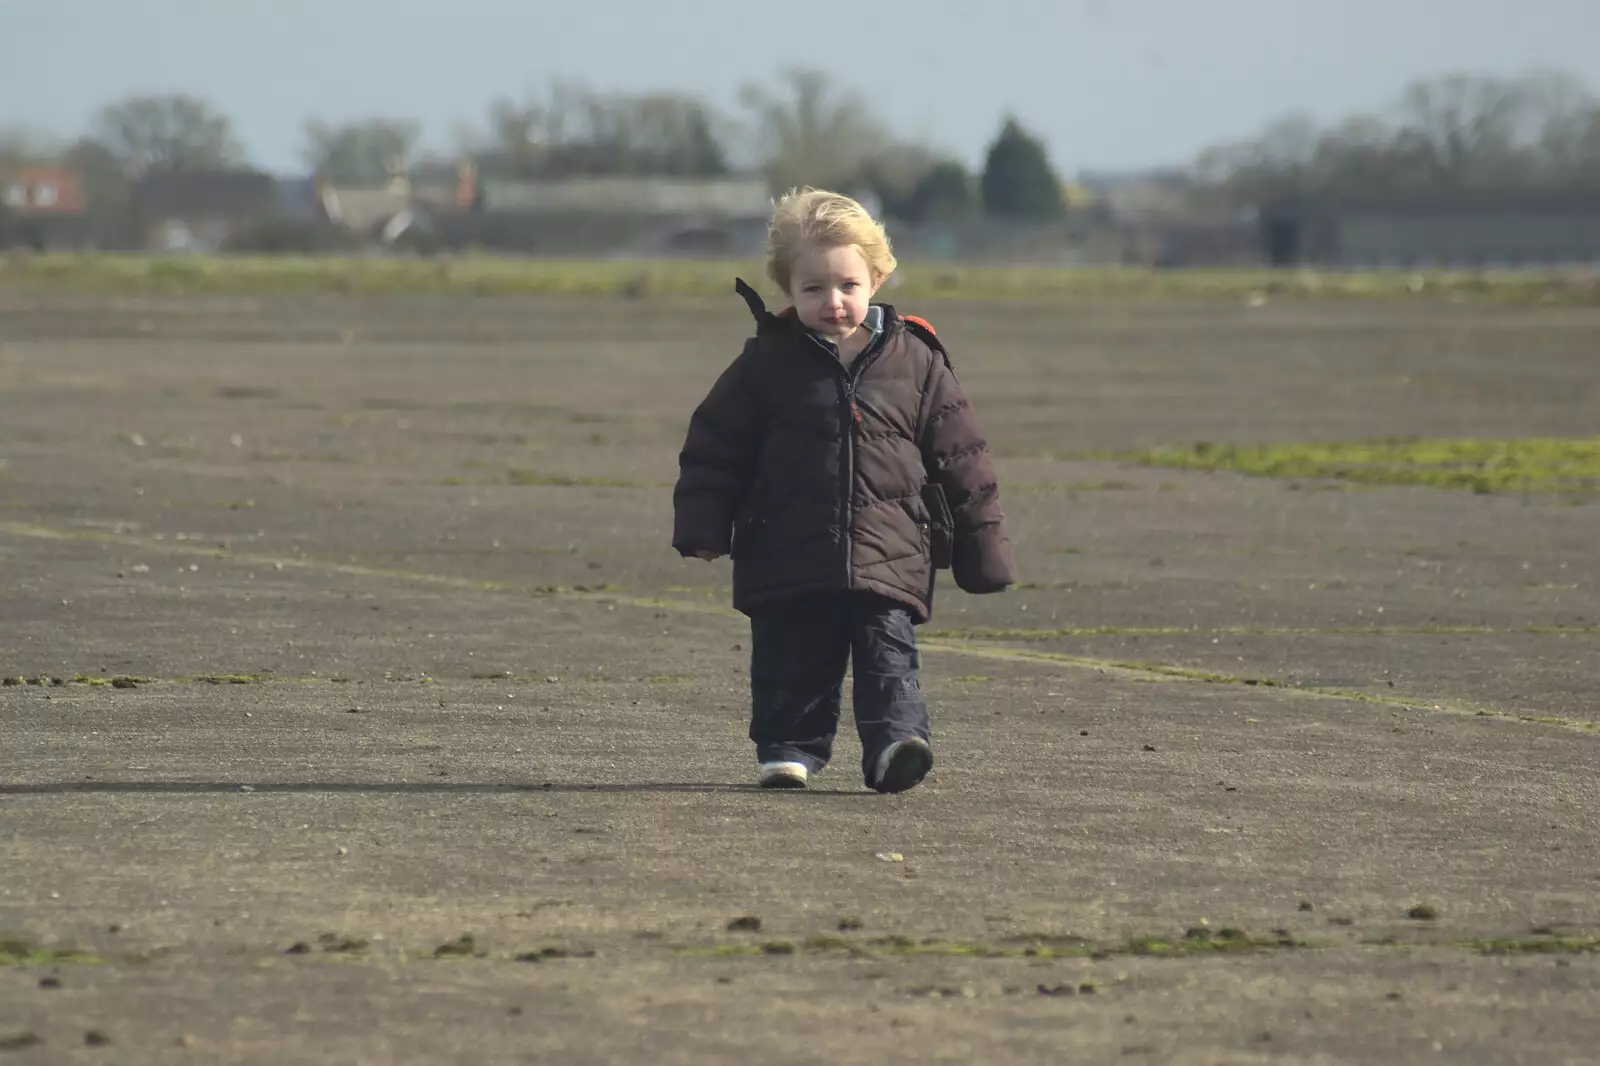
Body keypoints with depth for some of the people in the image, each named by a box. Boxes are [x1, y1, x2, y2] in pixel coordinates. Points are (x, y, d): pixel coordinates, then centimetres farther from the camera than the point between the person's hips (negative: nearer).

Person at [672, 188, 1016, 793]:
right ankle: (790, 748, 17)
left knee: (889, 657, -11)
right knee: (792, 666, 4)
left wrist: (983, 551, 8)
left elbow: (960, 459, 9)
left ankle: (896, 743, -20)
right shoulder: (768, 362, 4)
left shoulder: (915, 361, 5)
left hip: (888, 560, -1)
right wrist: (702, 528, 0)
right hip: (789, 559, 1)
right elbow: (715, 445, 8)